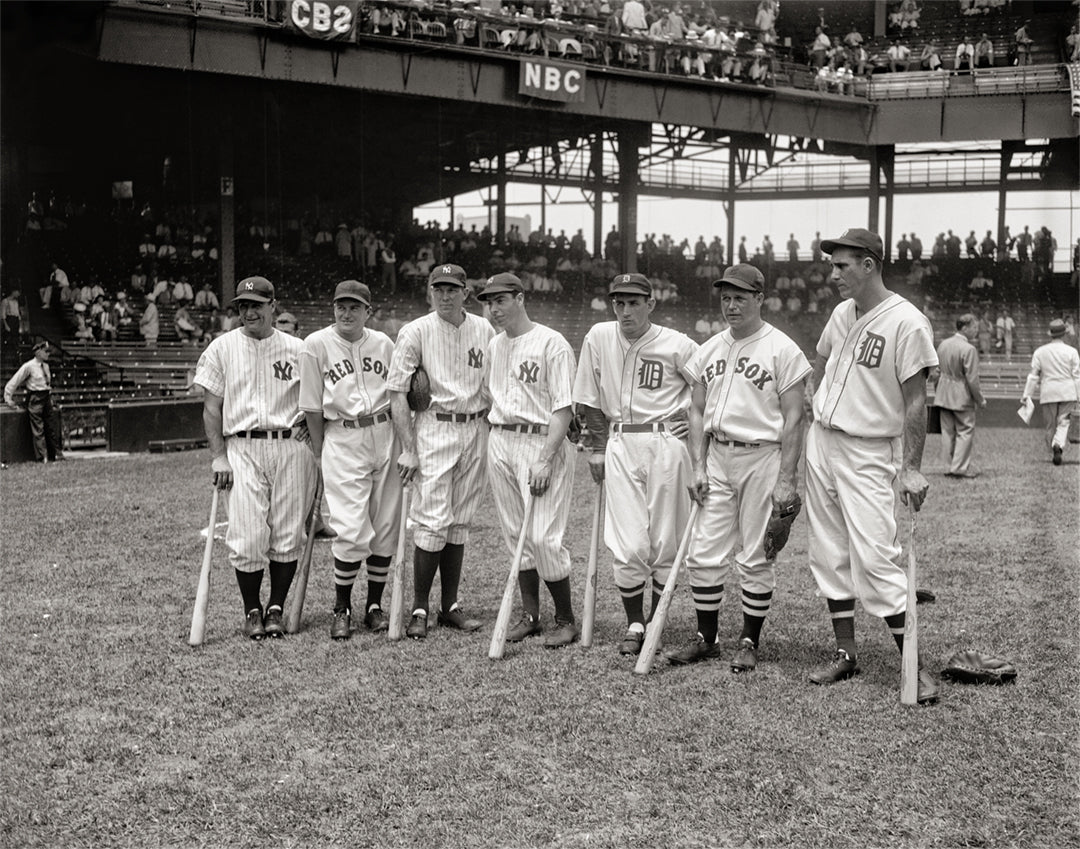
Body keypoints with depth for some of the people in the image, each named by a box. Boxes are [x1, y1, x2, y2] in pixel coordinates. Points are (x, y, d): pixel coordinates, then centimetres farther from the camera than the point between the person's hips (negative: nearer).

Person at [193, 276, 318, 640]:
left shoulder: (297, 349, 9)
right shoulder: (222, 348, 7)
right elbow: (212, 407, 5)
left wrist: (308, 421, -2)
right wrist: (218, 456, -2)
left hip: (291, 447, 1)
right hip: (243, 448, -1)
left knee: (288, 535, 1)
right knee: (247, 536, -7)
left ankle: (276, 609, 15)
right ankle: (252, 610, 10)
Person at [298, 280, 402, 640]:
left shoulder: (383, 343, 9)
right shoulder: (316, 345, 0)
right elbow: (312, 407, 1)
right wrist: (320, 456, 0)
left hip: (385, 436, 3)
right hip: (341, 440, -3)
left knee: (385, 529, 5)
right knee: (352, 532, -10)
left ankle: (375, 606, 19)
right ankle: (341, 608, 8)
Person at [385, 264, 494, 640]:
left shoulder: (484, 331, 7)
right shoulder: (415, 332, -5)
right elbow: (397, 393, -7)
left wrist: (488, 430, 5)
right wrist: (408, 450, -13)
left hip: (475, 429, 4)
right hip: (434, 429, -4)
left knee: (459, 522, 9)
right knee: (434, 521, -9)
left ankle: (451, 606, 16)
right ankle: (419, 609, 1)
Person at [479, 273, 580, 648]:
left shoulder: (552, 343, -10)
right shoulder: (493, 345, 13)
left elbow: (563, 408, -14)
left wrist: (545, 459, -20)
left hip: (541, 442, -7)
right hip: (499, 441, 7)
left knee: (543, 537, -10)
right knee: (516, 533, 11)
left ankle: (566, 619, 5)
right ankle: (530, 616, 21)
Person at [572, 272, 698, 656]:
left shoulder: (677, 345, -5)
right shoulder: (599, 338, 3)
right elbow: (589, 399, 10)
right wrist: (599, 448, 8)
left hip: (666, 444, -2)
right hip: (619, 446, 2)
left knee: (664, 542, 3)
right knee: (628, 546, -3)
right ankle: (634, 625, 14)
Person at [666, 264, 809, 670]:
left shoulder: (782, 350, -6)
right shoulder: (709, 350, 11)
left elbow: (793, 417, -9)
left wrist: (786, 479, -14)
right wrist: (698, 466, 4)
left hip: (762, 457, -5)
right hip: (717, 456, 5)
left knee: (755, 557, 1)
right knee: (704, 553, 4)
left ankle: (750, 641, 14)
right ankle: (706, 638, 16)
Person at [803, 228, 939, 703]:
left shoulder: (907, 323, -15)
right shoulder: (842, 313, 7)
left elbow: (916, 401, -16)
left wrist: (911, 468, -19)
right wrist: (814, 403, 12)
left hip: (869, 455, -7)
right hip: (822, 443, 7)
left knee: (875, 559, -11)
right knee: (829, 554, 10)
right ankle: (845, 653, 21)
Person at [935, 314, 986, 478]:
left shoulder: (943, 345, 7)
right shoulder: (969, 349, -16)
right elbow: (972, 379, -17)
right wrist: (980, 399, -6)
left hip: (943, 395, 7)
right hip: (961, 397, -7)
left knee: (947, 432, 10)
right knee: (965, 431, 1)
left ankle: (949, 467, 14)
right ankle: (960, 467, -2)